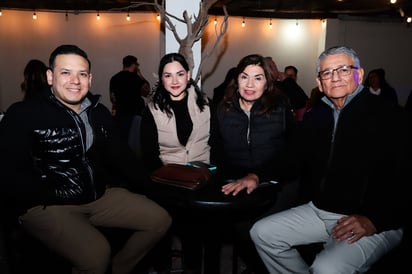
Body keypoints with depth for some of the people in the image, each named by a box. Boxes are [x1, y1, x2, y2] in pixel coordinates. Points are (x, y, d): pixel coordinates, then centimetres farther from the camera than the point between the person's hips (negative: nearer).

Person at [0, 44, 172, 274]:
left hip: (99, 194, 6)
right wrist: (57, 195, -20)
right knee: (96, 253, -31)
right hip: (46, 205, -6)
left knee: (160, 220, 1)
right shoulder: (23, 115, -8)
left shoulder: (100, 113, 9)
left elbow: (117, 155, 14)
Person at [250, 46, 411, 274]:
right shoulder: (314, 117, 11)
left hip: (376, 225, -6)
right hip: (318, 210, 7)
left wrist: (374, 221, -21)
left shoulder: (388, 117, -10)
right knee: (262, 233, 1)